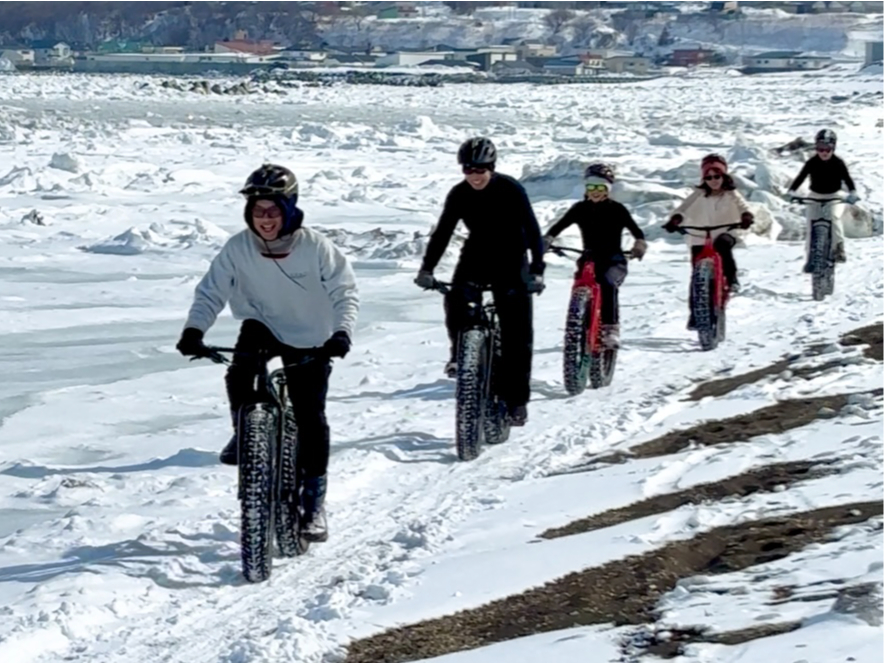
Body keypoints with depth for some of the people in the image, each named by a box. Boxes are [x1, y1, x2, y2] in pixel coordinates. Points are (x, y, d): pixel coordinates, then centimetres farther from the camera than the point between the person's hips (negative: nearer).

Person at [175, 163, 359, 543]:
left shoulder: (315, 247, -23)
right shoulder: (238, 248, -19)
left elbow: (345, 291, -20)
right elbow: (211, 291, -15)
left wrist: (342, 332, -36)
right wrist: (194, 329, -31)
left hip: (309, 340, -1)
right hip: (263, 326, 2)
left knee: (310, 418, -3)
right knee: (238, 375, -29)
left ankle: (314, 501, 9)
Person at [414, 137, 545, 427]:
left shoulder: (510, 190, -18)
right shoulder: (459, 194, -9)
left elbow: (531, 229, -21)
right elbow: (443, 231, -7)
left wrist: (536, 269, -33)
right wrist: (427, 268, -18)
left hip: (510, 260, -2)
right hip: (476, 256, 2)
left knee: (517, 332, -7)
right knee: (456, 299, -28)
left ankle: (516, 399, 0)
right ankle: (460, 351, -1)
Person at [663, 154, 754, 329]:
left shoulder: (731, 194, 2)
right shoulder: (699, 194, 1)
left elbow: (742, 205, -14)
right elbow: (684, 206, -12)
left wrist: (747, 216, -37)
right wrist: (675, 219, -32)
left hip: (723, 234, -1)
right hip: (699, 239, 1)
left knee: (723, 244, -38)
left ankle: (731, 278, -22)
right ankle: (695, 313, 8)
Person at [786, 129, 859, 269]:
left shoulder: (838, 163, -14)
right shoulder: (812, 163, -12)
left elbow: (847, 179, -20)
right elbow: (801, 177, -14)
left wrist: (852, 193, -38)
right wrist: (791, 192, -30)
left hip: (834, 196, -2)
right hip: (815, 196, 2)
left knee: (834, 216, -30)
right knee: (811, 227, -8)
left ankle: (839, 248, -15)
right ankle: (810, 259, 1)